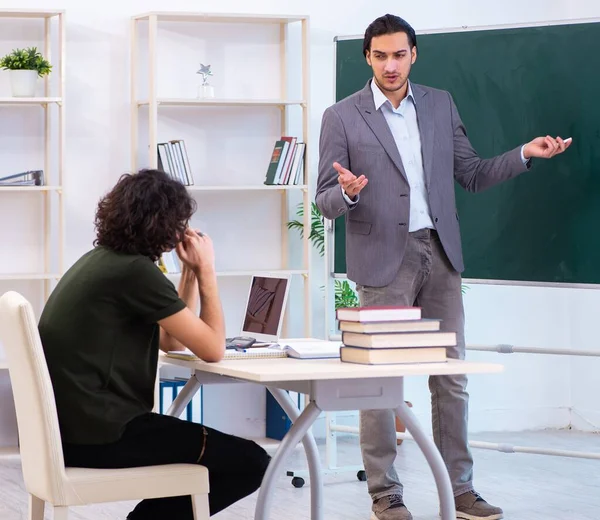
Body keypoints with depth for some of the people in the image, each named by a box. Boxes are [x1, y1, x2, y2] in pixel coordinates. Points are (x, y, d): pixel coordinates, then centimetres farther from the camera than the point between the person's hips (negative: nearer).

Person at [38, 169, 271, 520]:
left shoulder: (104, 260, 16)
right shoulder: (135, 270, -14)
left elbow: (173, 341, 20)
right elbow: (212, 349, -12)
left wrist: (192, 271, 13)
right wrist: (206, 269, -1)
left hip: (76, 425, 10)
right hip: (100, 433, -10)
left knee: (223, 453, 24)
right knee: (251, 463, -7)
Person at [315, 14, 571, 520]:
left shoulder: (440, 104, 9)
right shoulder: (342, 117, -2)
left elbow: (472, 175, 12)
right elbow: (327, 202, -3)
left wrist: (525, 153, -2)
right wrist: (347, 192, -26)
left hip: (439, 254, 4)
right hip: (384, 260, -4)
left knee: (452, 378, 7)